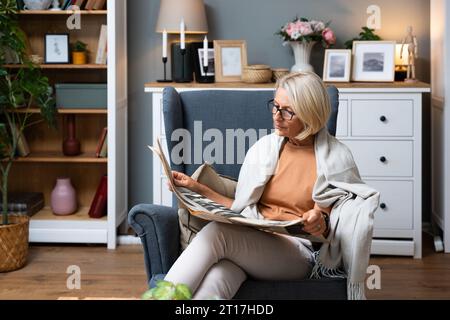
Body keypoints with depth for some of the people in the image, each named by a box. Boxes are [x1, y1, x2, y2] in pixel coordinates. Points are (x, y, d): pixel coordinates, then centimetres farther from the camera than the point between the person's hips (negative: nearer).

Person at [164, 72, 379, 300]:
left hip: (300, 253, -3)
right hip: (253, 242, 3)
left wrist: (323, 224, -19)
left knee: (217, 232, -34)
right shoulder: (264, 147, 16)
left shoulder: (336, 158, 3)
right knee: (214, 281, -38)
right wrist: (197, 188, 6)